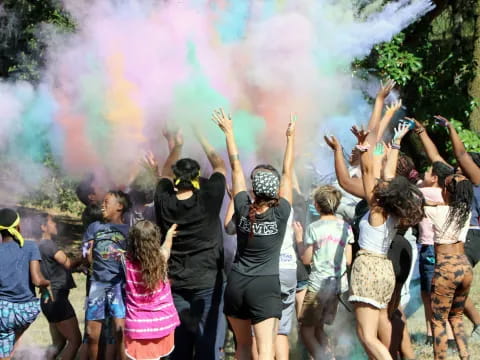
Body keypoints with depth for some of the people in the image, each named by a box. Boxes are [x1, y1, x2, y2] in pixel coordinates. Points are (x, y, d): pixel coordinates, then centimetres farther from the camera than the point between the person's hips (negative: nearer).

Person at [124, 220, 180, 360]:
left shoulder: (127, 262, -11)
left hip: (137, 326, -1)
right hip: (162, 323, 1)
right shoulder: (160, 259, -8)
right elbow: (165, 247, 15)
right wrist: (169, 234, 35)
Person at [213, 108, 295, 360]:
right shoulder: (281, 214, -7)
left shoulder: (243, 210, -2)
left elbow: (236, 167, 5)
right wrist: (290, 137, 12)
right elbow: (288, 173, 2)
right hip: (265, 286, -3)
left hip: (236, 284, 4)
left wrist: (229, 131, 12)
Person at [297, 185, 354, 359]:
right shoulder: (345, 227, 4)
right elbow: (348, 260, 6)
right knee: (318, 328, 19)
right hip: (338, 285, 6)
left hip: (318, 285, -6)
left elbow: (306, 259, -5)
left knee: (306, 329, 4)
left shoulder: (313, 228, -10)